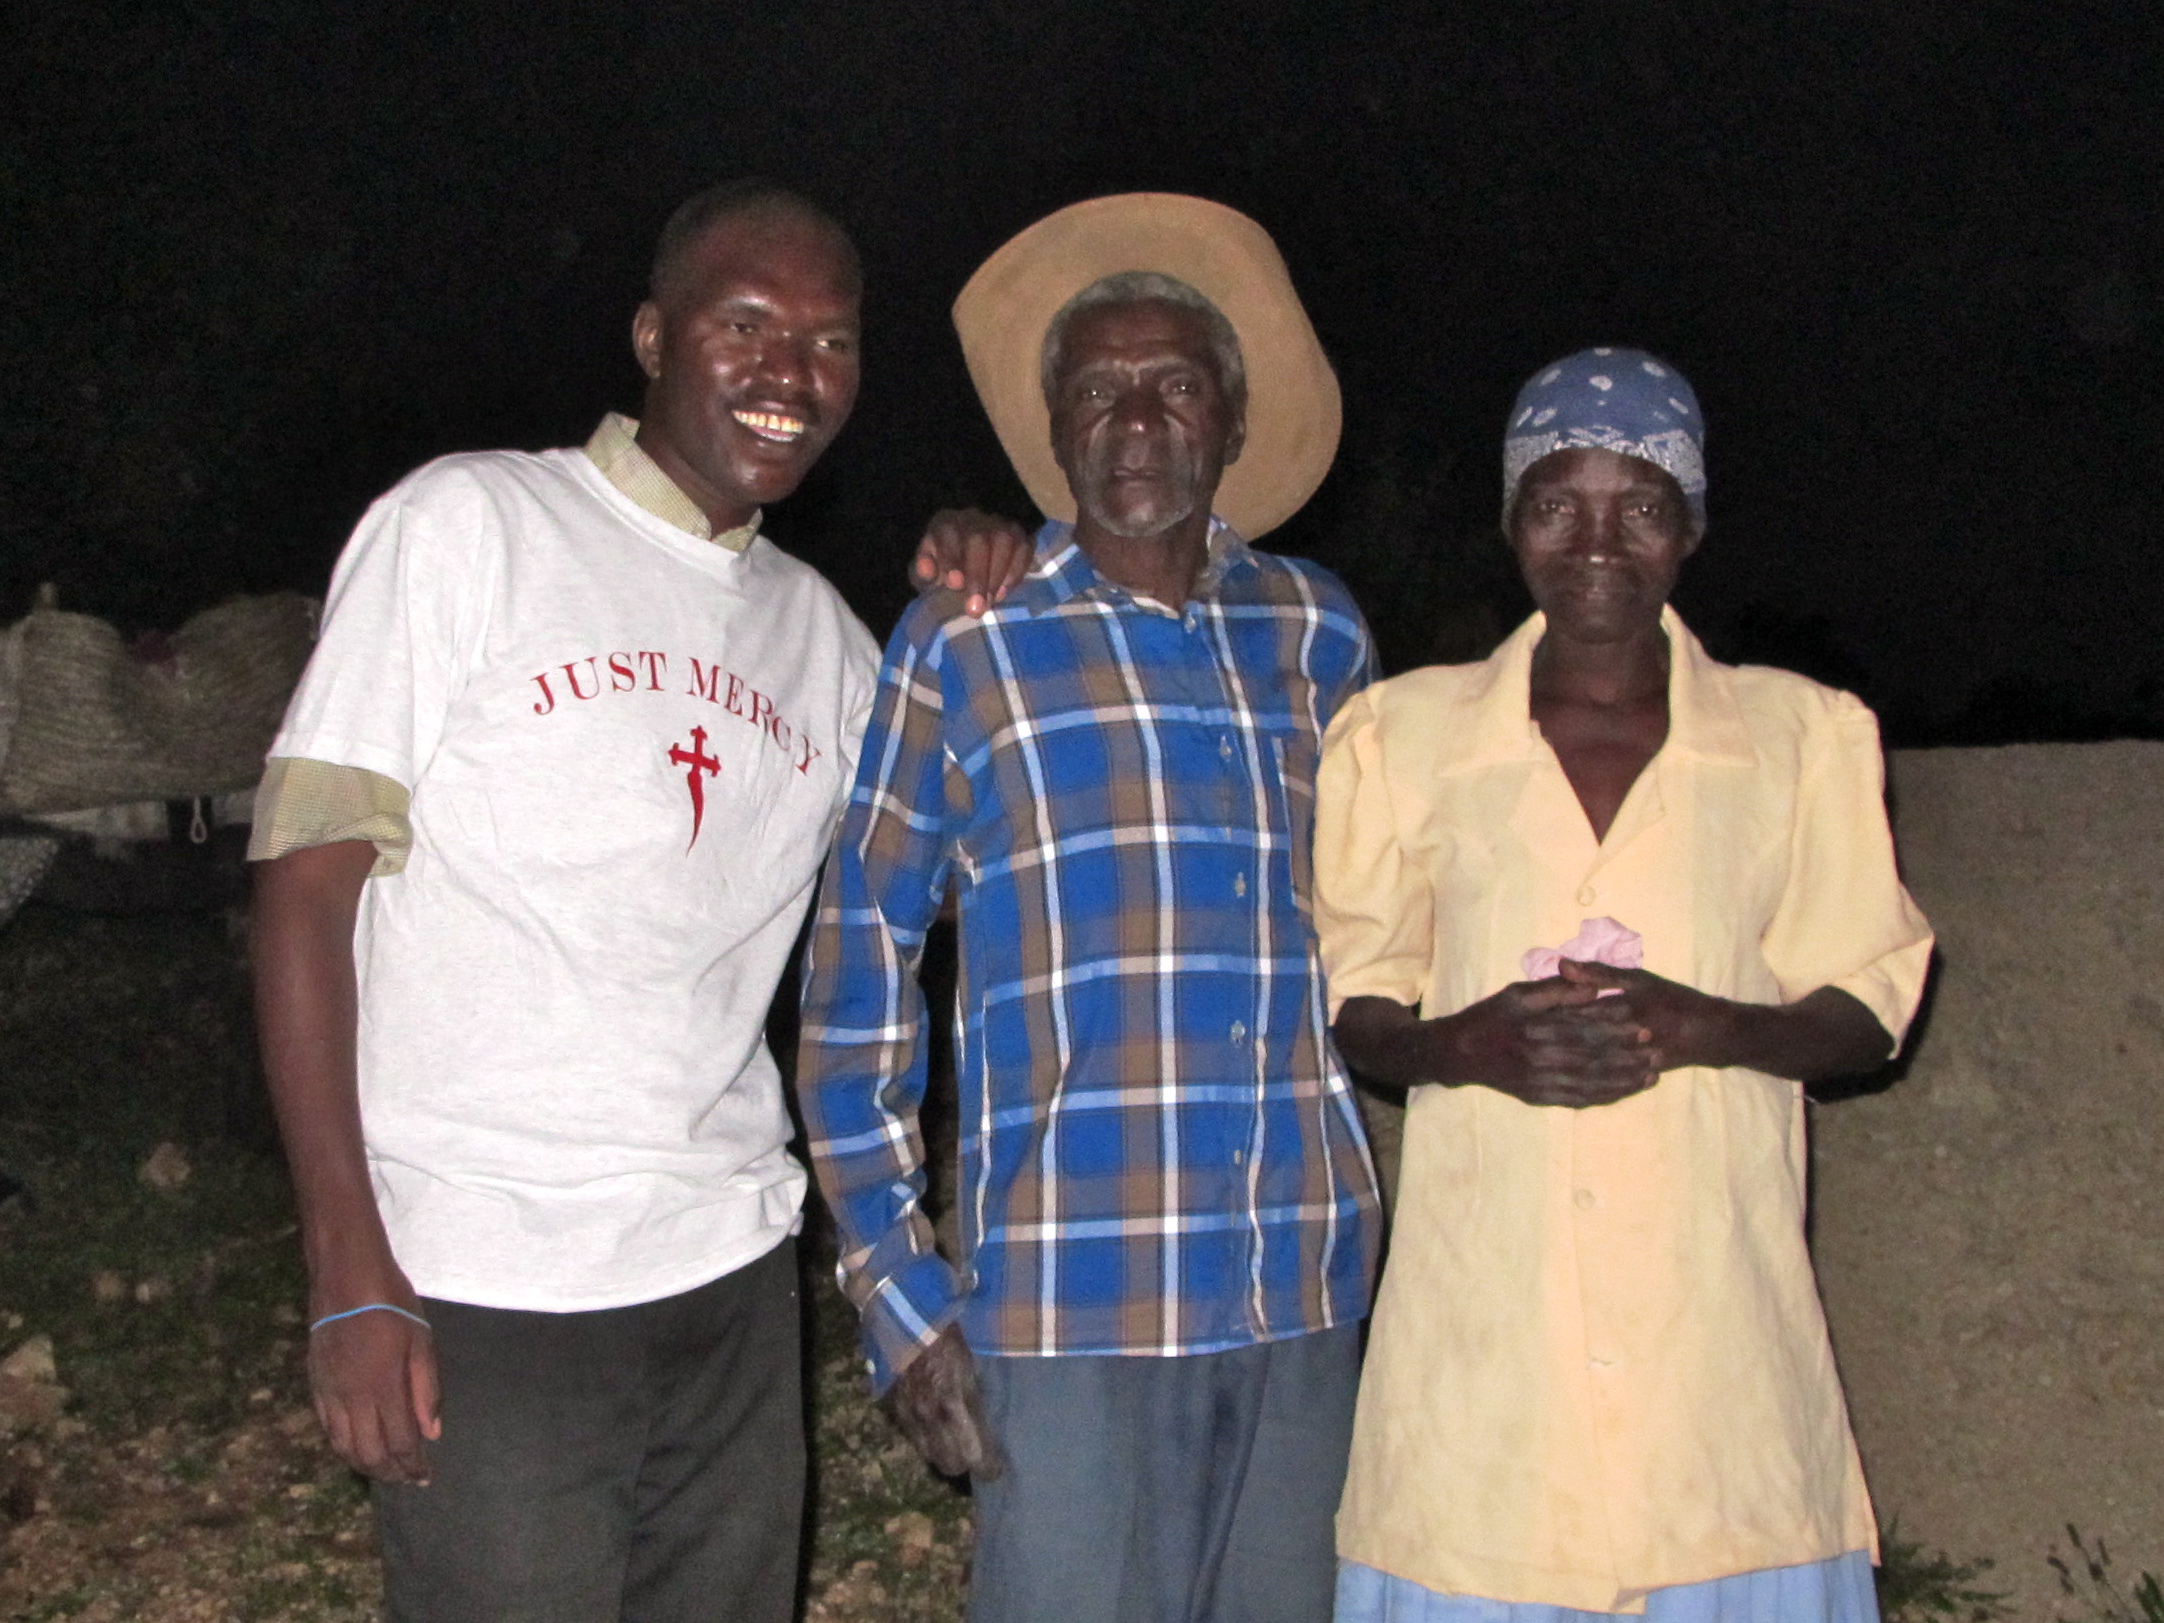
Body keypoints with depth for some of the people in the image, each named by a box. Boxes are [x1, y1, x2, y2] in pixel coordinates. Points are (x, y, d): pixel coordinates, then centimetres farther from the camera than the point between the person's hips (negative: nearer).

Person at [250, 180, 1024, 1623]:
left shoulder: (821, 629, 12)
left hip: (736, 1285, 5)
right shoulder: (470, 523, -4)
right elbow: (307, 882, -8)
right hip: (488, 1298, -5)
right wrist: (352, 1275, -13)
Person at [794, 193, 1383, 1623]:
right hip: (1070, 1297, -3)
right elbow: (859, 974, 1)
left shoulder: (1318, 633, 10)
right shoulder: (964, 648, 0)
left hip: (1309, 1291, 4)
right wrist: (897, 1289, -3)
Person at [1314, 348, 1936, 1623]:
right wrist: (1463, 1045, -12)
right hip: (1483, 1325, 0)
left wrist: (1702, 1027, -13)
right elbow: (1353, 1006, 10)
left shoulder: (1804, 737, 6)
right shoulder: (1402, 736, 7)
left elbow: (1867, 1009, 7)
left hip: (1717, 1318, 0)